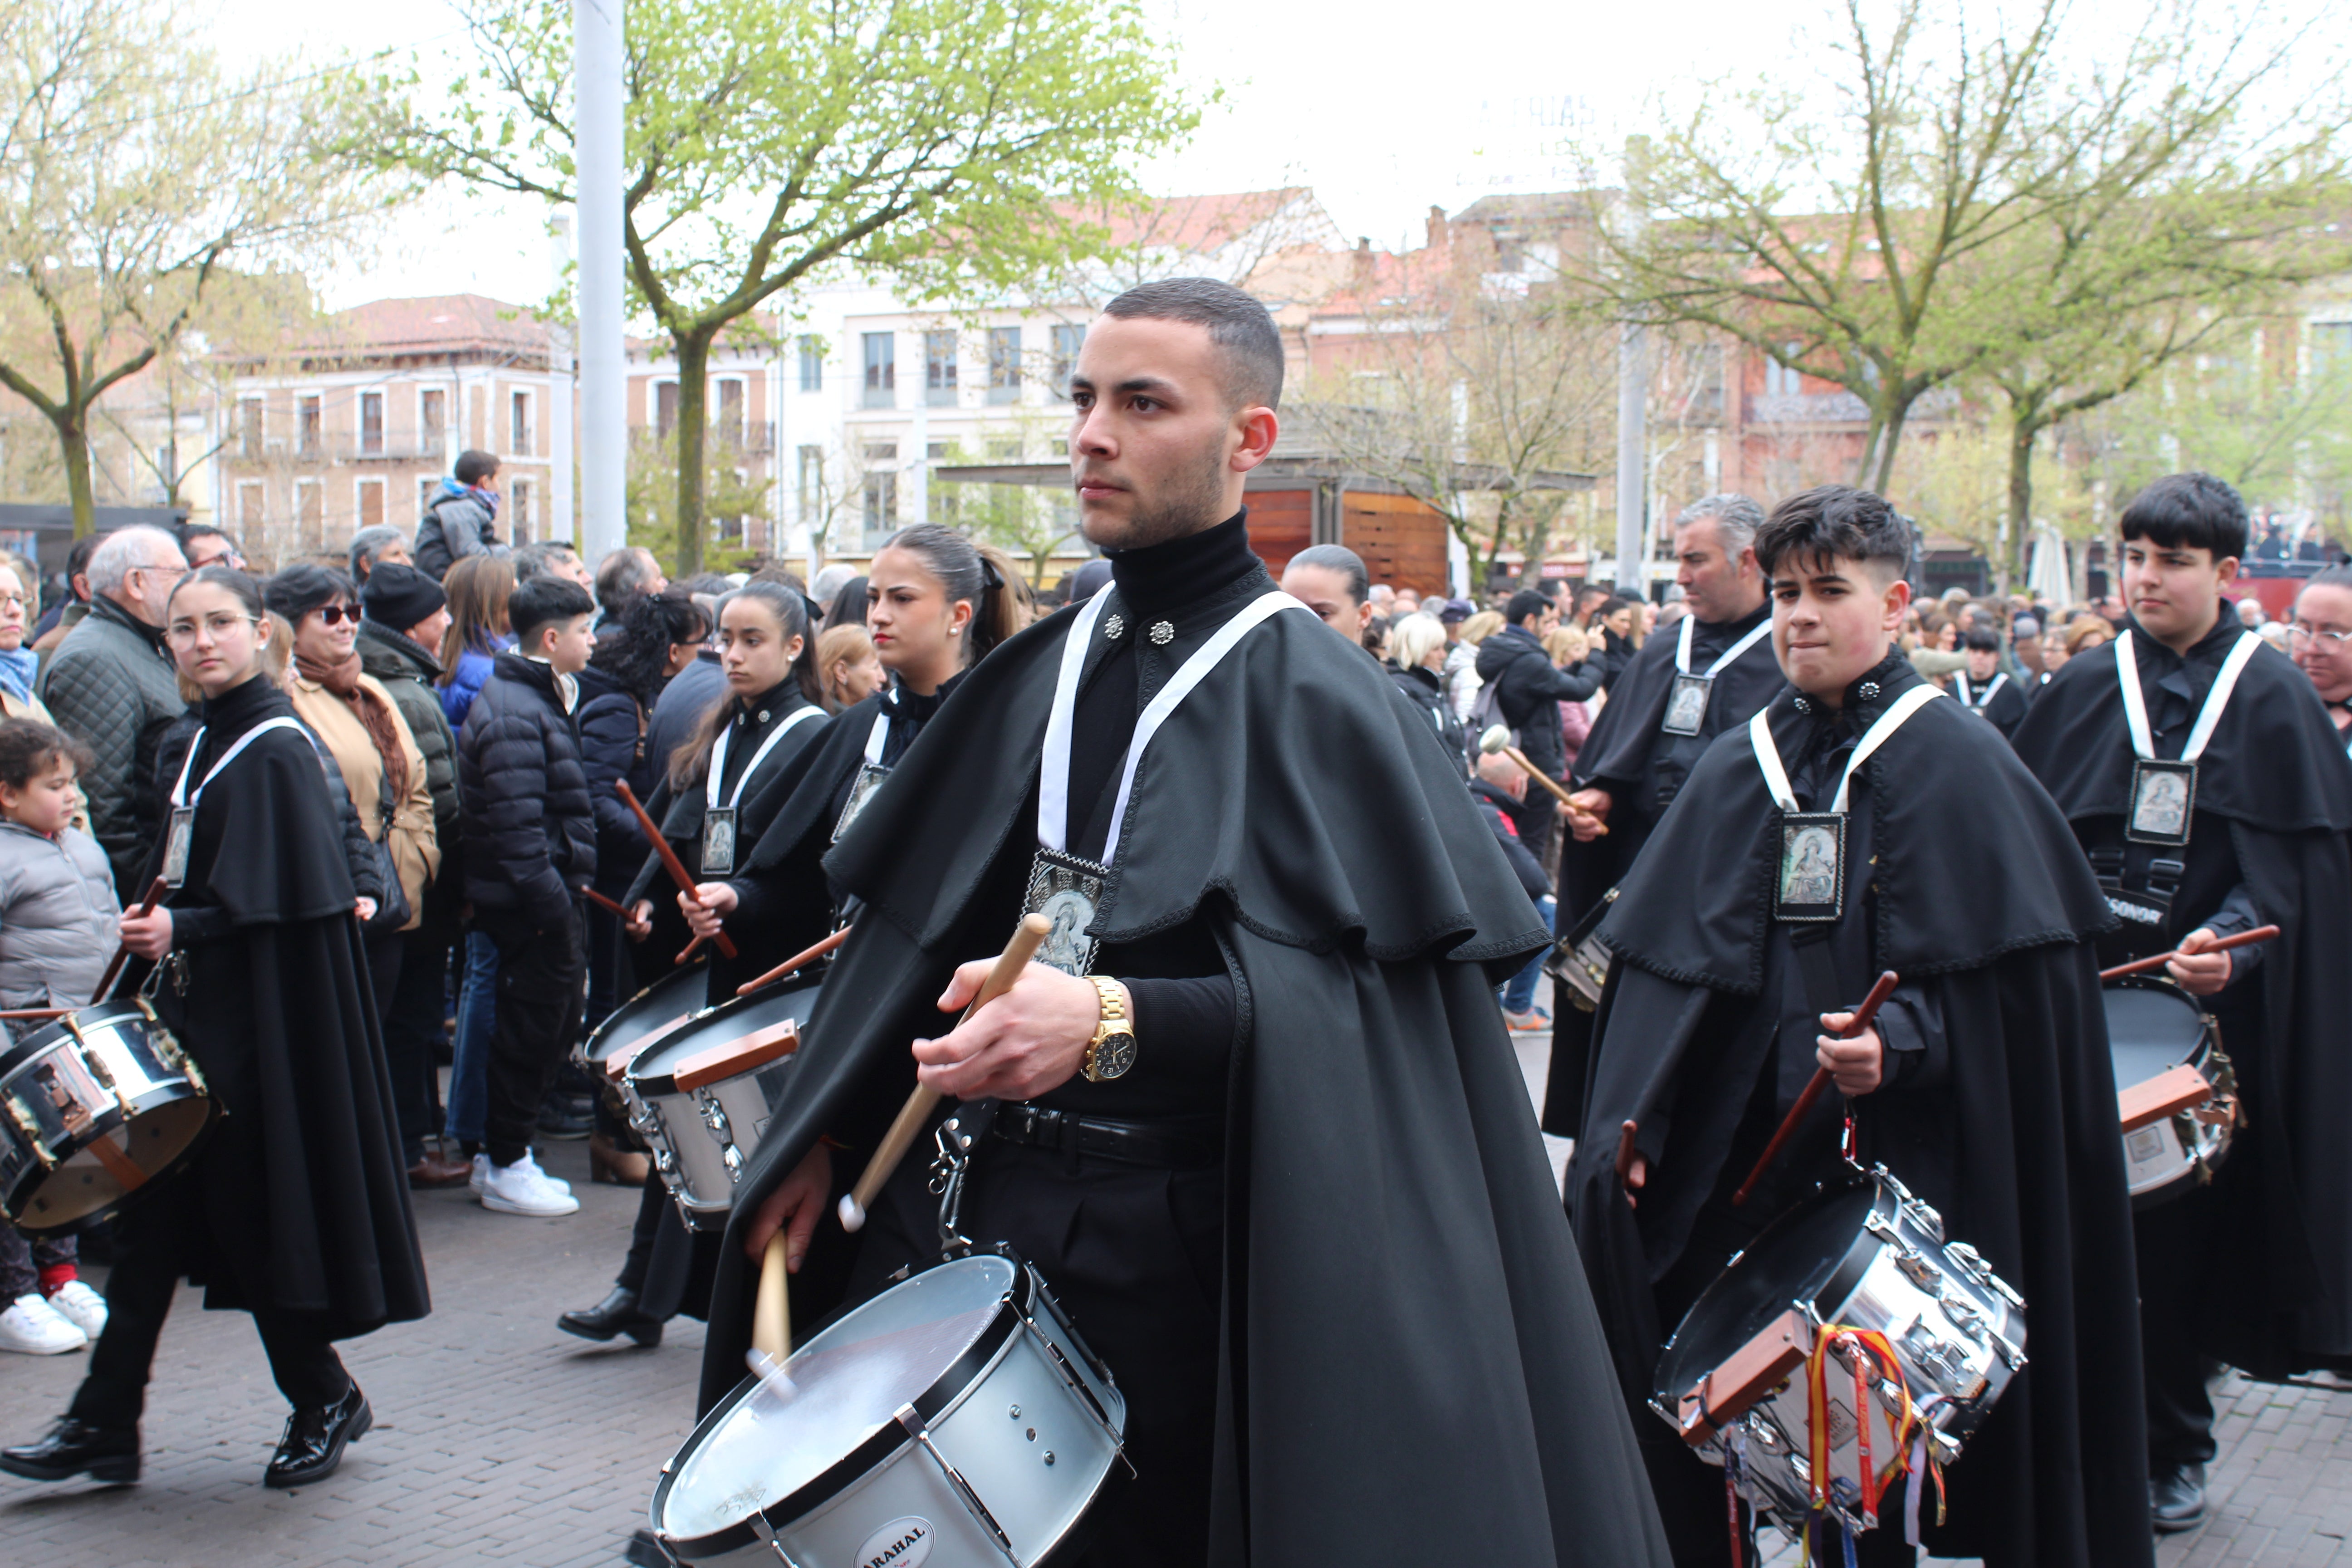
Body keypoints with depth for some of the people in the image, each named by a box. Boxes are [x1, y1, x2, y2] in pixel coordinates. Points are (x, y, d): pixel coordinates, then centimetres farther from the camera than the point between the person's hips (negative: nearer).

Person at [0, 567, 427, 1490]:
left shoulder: (277, 749, -12)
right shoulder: (195, 747, 14)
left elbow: (282, 899, -19)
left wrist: (182, 927, -24)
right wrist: (149, 926, 5)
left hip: (256, 1019, -8)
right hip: (192, 1009, 8)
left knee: (248, 1208, 0)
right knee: (153, 1216, 8)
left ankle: (326, 1401, 18)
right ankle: (104, 1426, 13)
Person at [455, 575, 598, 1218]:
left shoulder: (540, 698, 15)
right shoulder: (513, 715, -19)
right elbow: (516, 826, -25)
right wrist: (553, 905, -24)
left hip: (546, 896, 10)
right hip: (530, 904, -10)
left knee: (555, 1020, 16)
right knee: (531, 1028, -1)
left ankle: (500, 1154, 26)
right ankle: (505, 1169, 12)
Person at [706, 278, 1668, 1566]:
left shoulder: (1309, 691, -10)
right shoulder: (1044, 671, 8)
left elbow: (1349, 994, -19)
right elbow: (925, 923, 13)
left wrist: (1114, 1022, -30)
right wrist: (820, 1140, 7)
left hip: (1190, 1241, -5)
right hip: (1014, 1204, 6)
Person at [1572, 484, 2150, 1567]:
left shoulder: (1954, 760, -3)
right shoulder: (1739, 768, 11)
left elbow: (2010, 970, -9)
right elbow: (1670, 965, 9)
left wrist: (1901, 1043, -26)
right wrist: (1629, 1130, -1)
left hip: (1909, 1159, -4)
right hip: (1753, 1161, 4)